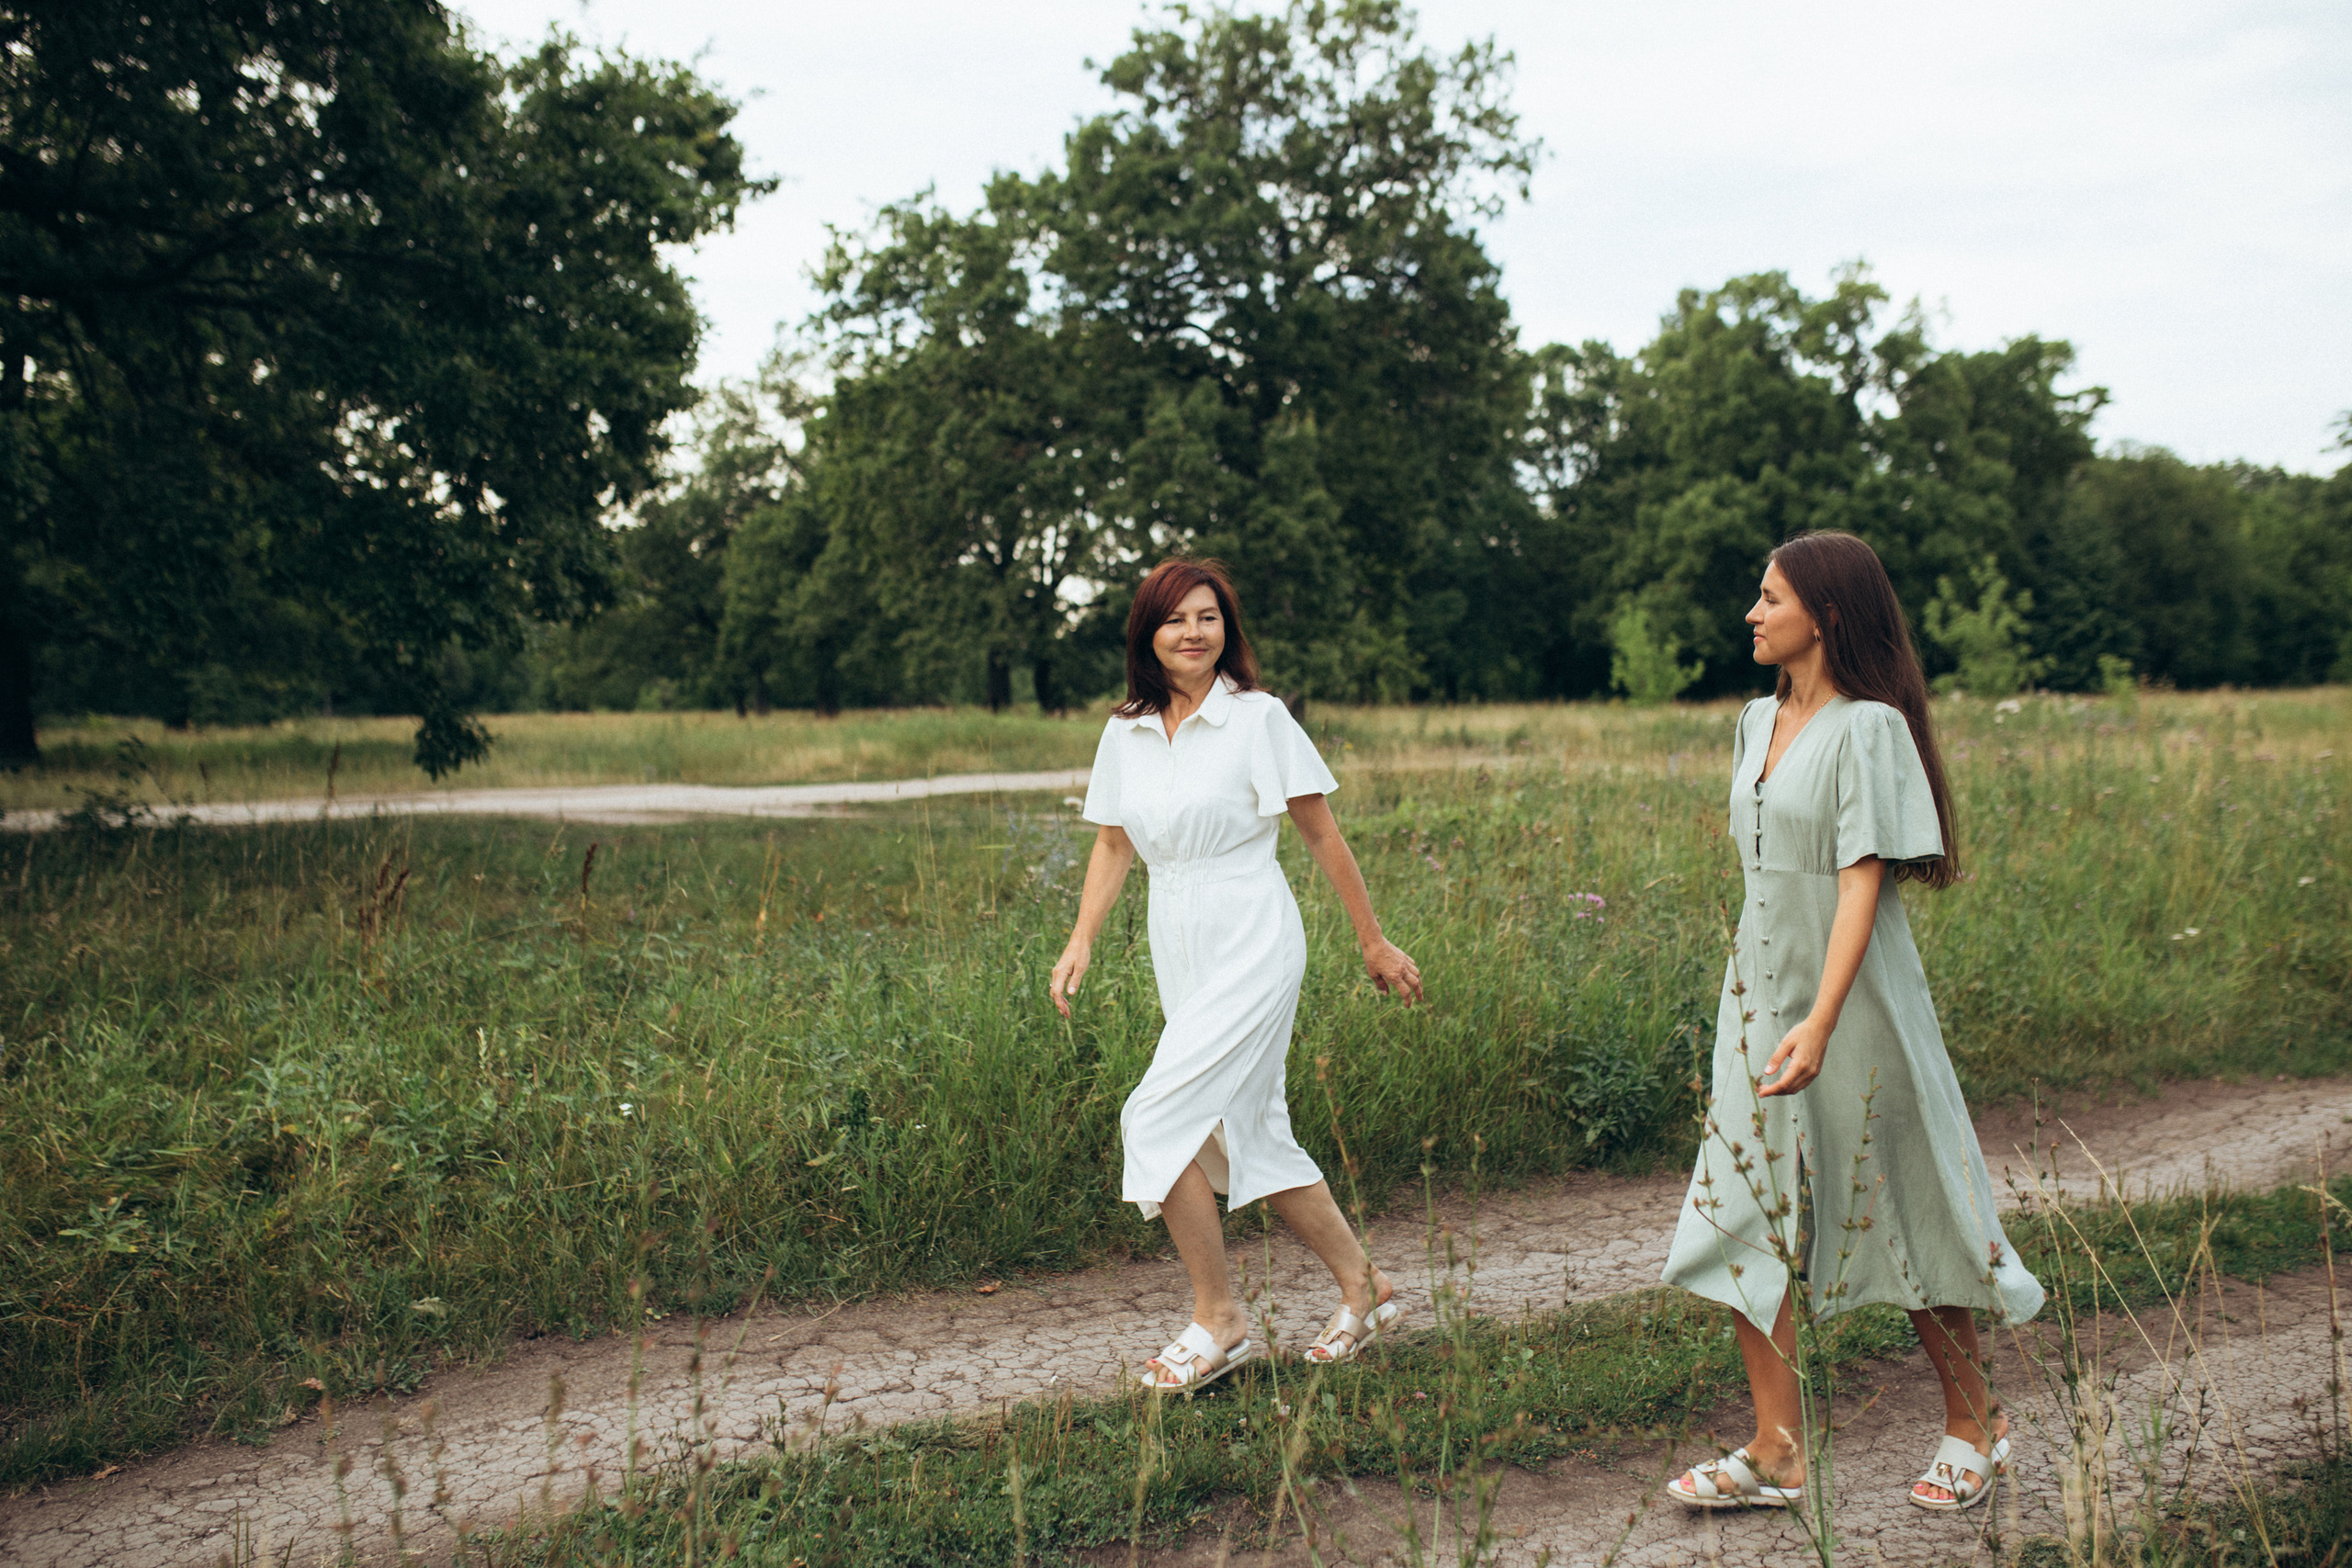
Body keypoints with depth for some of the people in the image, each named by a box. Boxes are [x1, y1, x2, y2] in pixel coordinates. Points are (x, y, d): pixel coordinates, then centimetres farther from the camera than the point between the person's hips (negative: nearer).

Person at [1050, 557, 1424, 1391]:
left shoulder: (1259, 719, -7)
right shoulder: (1125, 733, 8)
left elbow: (1321, 833, -3)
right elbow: (1112, 845, 13)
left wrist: (1374, 941, 1)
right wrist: (1081, 942, 1)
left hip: (1252, 945, -6)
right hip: (1178, 949, 6)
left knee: (1160, 1117, -15)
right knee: (1247, 1135, 11)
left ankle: (1218, 1320, -2)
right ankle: (1363, 1288, 26)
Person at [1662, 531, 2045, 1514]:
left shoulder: (1867, 729, -13)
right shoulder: (1759, 722, 10)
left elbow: (1862, 883, -20)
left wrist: (1820, 1022, -30)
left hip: (1853, 1005, -7)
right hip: (1757, 994, 7)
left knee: (1902, 1213, 6)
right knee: (1745, 1218, 1)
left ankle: (1973, 1424, 25)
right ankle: (1777, 1452, 7)